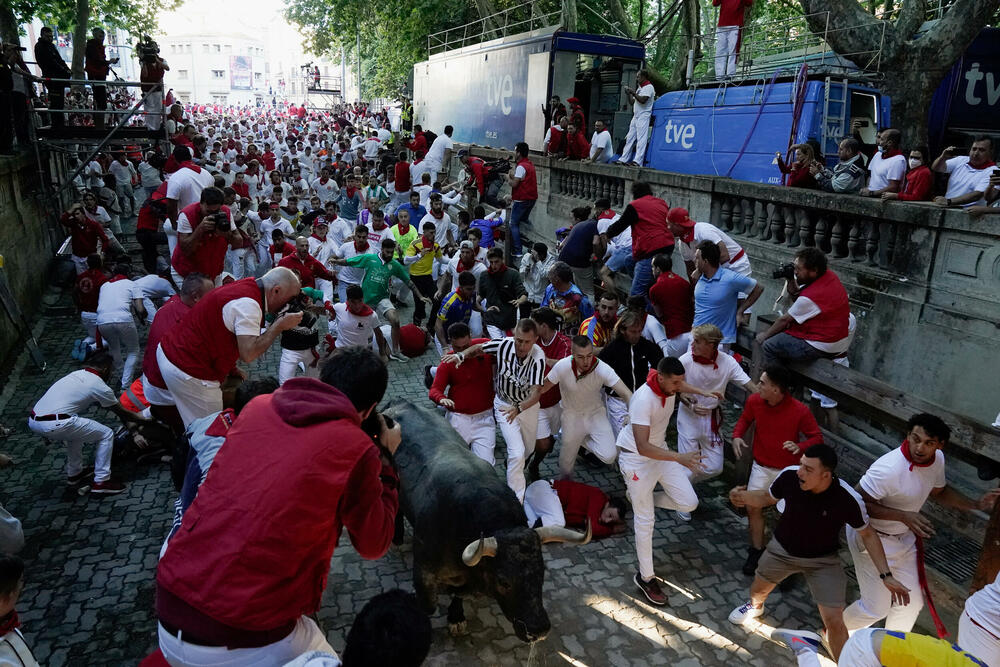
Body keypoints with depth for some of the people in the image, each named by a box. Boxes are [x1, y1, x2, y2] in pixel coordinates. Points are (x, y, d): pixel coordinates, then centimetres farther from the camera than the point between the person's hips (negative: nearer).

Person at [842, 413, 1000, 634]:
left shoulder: (937, 459, -7)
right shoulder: (889, 469, -33)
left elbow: (939, 492, 14)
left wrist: (977, 504, 1)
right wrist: (903, 516, -34)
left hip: (904, 537, 8)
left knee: (911, 603, 15)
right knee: (876, 609, 1)